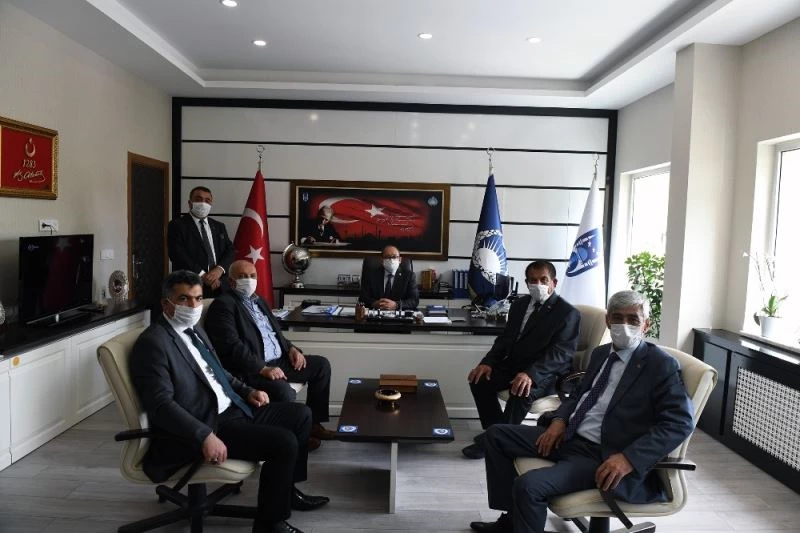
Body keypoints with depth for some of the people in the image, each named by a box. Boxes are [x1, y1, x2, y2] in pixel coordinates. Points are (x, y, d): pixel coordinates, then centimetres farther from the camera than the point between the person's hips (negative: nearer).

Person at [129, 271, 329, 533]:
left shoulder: (195, 330, 14)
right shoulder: (152, 343, -15)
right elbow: (161, 405, -24)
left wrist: (248, 392, 9)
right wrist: (204, 435, -32)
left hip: (233, 409, 10)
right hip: (207, 423, -10)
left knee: (300, 415, 9)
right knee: (284, 442, -21)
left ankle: (286, 489, 25)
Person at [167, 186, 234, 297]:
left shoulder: (219, 226, 19)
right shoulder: (177, 225, 5)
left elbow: (230, 251, 10)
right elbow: (178, 254, -7)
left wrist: (219, 269, -10)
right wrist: (202, 275, -13)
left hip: (219, 287, 4)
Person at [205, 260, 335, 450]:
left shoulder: (258, 300, 19)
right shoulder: (223, 305, -10)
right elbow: (233, 346, -20)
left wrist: (291, 348, 5)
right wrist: (263, 369, -26)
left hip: (278, 361, 9)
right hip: (252, 369, -9)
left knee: (321, 365, 5)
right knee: (283, 390, -33)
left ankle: (312, 423, 11)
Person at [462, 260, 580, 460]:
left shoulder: (568, 313, -10)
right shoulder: (519, 304, 11)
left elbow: (561, 352, -21)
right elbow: (505, 338, 12)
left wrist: (531, 373, -37)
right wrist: (488, 362, -8)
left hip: (546, 373, -6)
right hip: (514, 364, 7)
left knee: (521, 392, -34)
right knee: (479, 380, -13)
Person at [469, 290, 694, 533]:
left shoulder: (662, 365, -10)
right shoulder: (601, 352, 13)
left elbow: (680, 423, -18)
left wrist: (629, 458, -27)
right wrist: (559, 420, 2)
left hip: (601, 455, -8)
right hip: (569, 436, 8)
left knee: (529, 484, -29)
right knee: (497, 434, 8)